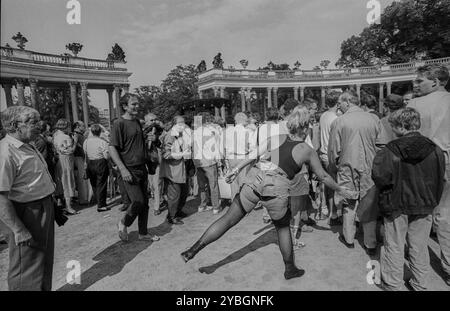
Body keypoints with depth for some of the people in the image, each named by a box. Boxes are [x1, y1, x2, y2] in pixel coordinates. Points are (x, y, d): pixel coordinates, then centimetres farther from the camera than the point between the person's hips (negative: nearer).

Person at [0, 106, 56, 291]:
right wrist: (19, 231, -26)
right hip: (28, 214, -9)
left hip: (45, 211, 9)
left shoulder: (27, 147, 9)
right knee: (27, 270, 6)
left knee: (45, 261, 24)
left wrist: (52, 205, 20)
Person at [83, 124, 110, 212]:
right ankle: (101, 205, 3)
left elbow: (85, 154, 6)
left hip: (90, 164, 5)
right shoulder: (102, 142, -13)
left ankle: (98, 202, 27)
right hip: (101, 164, -5)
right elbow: (107, 156, -14)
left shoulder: (86, 141, 2)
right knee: (101, 185, 1)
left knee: (94, 185, 16)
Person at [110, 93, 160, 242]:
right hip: (129, 170, -7)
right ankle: (123, 224, 18)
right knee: (138, 201, -11)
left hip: (141, 168, 7)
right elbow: (112, 148, -14)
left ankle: (143, 233, 23)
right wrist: (123, 169, -21)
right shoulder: (119, 123, -10)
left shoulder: (137, 122, 12)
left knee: (145, 202, 10)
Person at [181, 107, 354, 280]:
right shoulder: (308, 151, 14)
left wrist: (237, 169, 10)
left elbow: (256, 153, 9)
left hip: (255, 178, 2)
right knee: (283, 228, 23)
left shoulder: (279, 138, 19)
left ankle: (193, 251, 9)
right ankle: (290, 269, 36)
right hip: (277, 188, -2)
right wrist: (340, 190, 39)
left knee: (228, 220, 8)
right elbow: (323, 176, 23)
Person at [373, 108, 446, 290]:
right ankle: (420, 285, 32)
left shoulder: (390, 151, -19)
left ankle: (392, 285, 24)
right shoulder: (435, 150, -5)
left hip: (396, 205, -4)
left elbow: (379, 177, -21)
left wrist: (387, 194, -1)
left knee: (395, 247, 11)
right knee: (419, 247, 18)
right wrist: (432, 201, 14)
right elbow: (440, 179, 3)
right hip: (424, 206, 4)